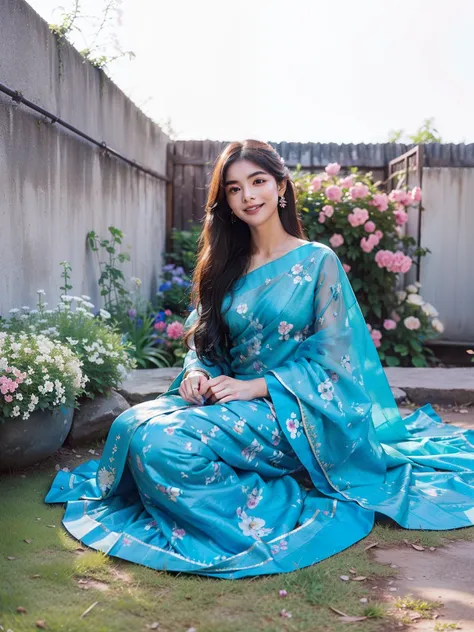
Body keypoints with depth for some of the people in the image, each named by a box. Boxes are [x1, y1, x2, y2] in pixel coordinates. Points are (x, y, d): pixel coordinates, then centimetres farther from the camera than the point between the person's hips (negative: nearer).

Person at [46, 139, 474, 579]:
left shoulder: (318, 262, -3)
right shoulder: (225, 266, 13)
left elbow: (330, 361, -8)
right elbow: (204, 343, 15)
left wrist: (255, 387, -18)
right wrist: (197, 373, -9)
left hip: (290, 415, -6)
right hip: (230, 399, 6)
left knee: (164, 442, -28)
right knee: (132, 423, -20)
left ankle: (270, 506, -11)